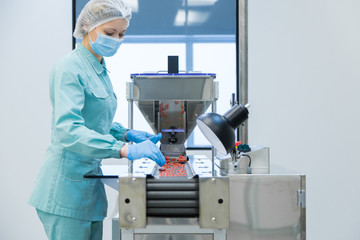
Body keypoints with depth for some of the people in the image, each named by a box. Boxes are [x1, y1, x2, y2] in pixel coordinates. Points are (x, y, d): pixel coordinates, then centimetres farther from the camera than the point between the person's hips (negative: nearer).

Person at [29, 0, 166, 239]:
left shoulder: (100, 70, 13)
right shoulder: (69, 69, -15)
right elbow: (68, 129, -28)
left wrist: (128, 134, 3)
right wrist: (125, 150, -36)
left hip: (90, 183, 9)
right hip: (68, 183, -9)